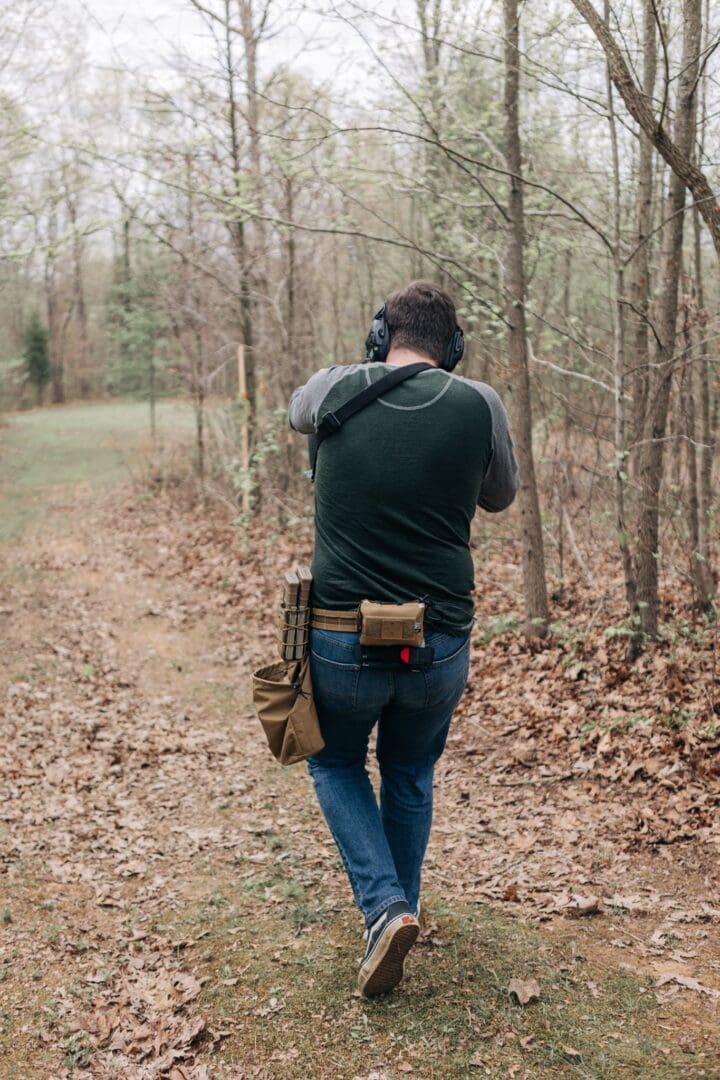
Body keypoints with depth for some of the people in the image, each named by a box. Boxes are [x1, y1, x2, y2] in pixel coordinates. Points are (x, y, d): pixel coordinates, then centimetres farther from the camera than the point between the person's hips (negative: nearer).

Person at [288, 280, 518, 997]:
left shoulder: (334, 389, -2)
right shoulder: (479, 405, -3)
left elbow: (296, 413, 23)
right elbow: (499, 497, 15)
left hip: (341, 641, -1)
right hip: (440, 648, 1)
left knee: (336, 763, 25)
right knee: (410, 777, 27)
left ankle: (383, 907, 8)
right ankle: (398, 912, 38)